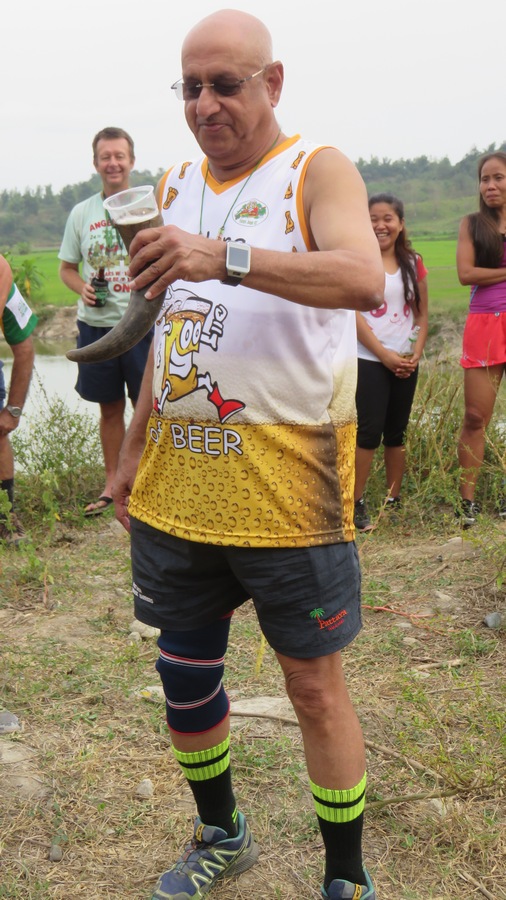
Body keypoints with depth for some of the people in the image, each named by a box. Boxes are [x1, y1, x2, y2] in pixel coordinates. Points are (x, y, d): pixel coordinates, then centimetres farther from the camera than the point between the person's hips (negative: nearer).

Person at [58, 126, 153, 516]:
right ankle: (112, 484, 22)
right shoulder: (81, 213, 9)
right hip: (95, 323, 3)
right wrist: (82, 288, -6)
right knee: (110, 407, 12)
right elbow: (67, 267, 15)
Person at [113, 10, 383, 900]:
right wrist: (133, 449, 20)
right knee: (184, 676, 16)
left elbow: (363, 278, -26)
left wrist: (226, 256, -39)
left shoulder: (316, 171, -5)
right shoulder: (175, 184, 12)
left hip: (285, 484, -6)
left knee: (313, 682, 5)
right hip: (176, 484, 6)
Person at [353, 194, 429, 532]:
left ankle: (394, 502, 18)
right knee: (370, 432, -10)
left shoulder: (413, 263, 9)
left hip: (405, 362, 4)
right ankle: (357, 504, -2)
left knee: (396, 433, 10)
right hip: (369, 360, -4)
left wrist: (415, 354, -5)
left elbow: (422, 314, 10)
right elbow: (354, 314, -11)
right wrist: (386, 355, -14)